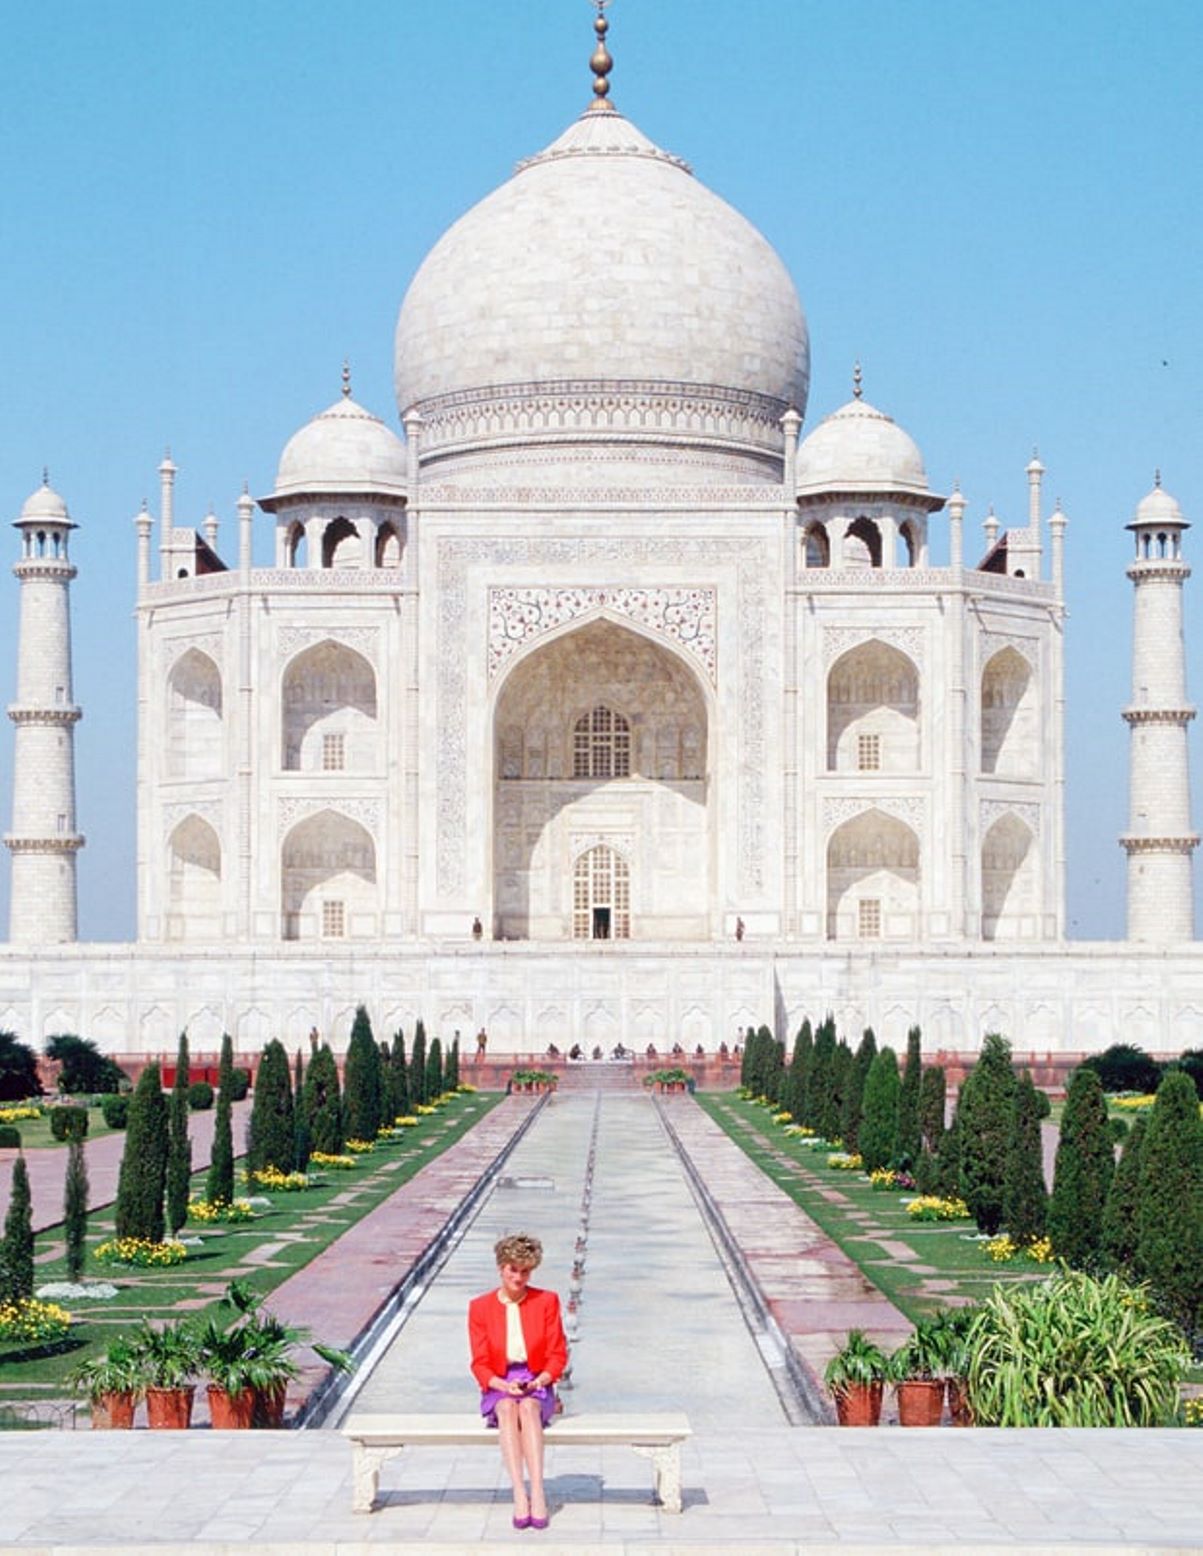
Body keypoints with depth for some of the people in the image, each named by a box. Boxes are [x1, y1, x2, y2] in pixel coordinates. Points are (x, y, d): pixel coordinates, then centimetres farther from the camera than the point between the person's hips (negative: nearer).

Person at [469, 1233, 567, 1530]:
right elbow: (480, 1364, 1)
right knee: (507, 1408, -35)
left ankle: (537, 1492, -44)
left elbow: (558, 1355, 3)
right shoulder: (480, 1307, 2)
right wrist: (503, 1385, -18)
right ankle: (519, 1494, -44)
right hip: (498, 1388, 0)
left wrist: (540, 1380, -16)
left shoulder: (546, 1301, 3)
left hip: (537, 1386, 0)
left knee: (528, 1407, -35)